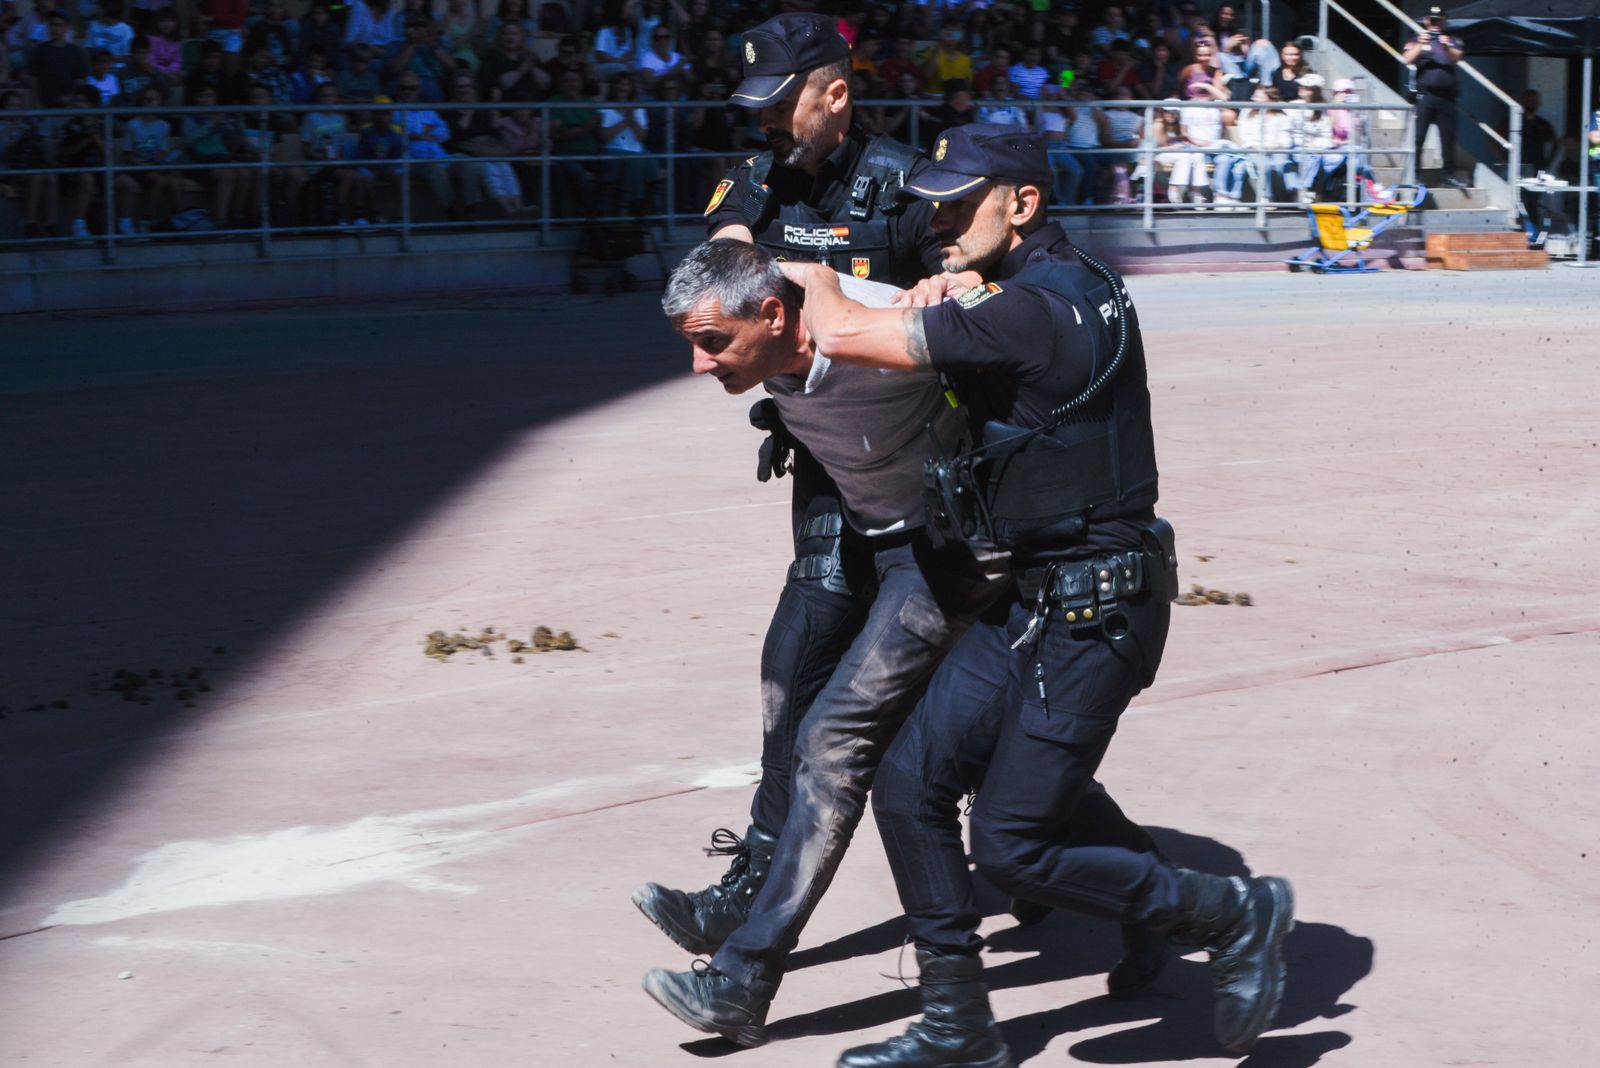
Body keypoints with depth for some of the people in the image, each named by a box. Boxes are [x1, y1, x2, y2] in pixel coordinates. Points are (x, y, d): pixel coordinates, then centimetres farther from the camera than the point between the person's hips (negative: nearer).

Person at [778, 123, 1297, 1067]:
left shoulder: (1030, 310, -22)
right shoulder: (1076, 286, 9)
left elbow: (844, 334, -24)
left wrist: (811, 275, -1)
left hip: (1093, 615, -10)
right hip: (1036, 600, 10)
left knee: (1013, 846, -4)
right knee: (911, 783, 6)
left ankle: (1236, 916, 13)